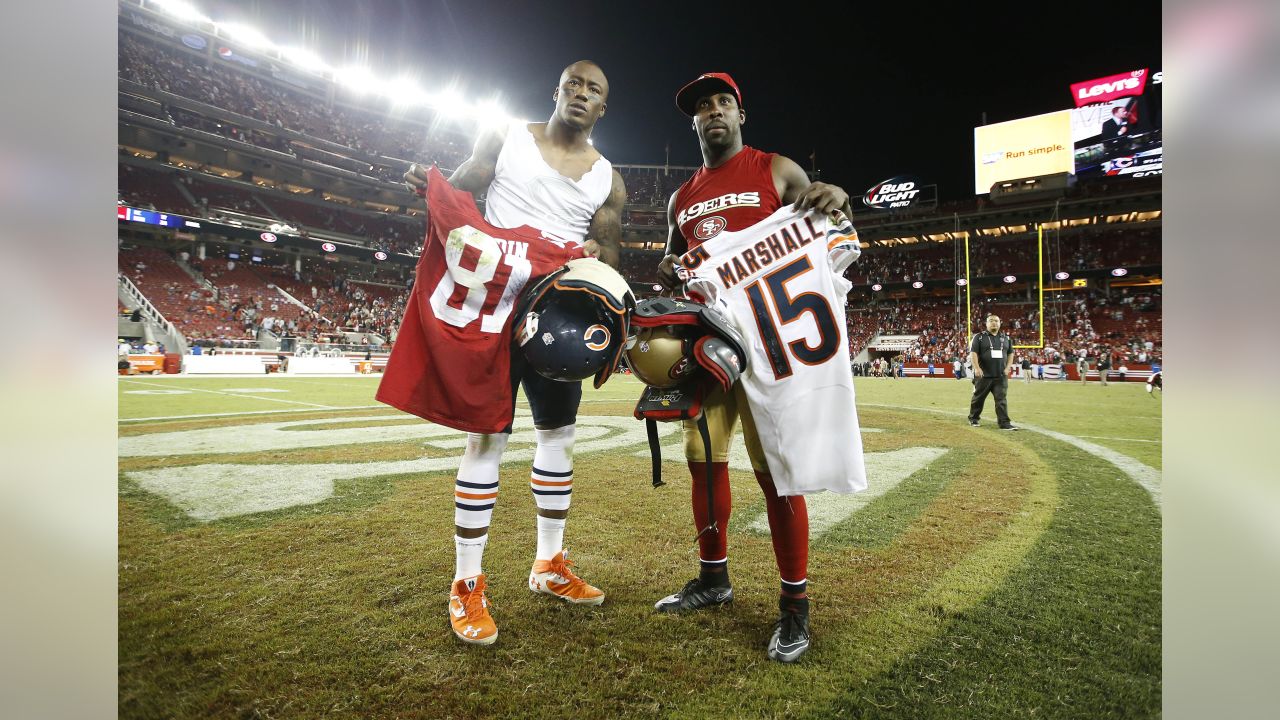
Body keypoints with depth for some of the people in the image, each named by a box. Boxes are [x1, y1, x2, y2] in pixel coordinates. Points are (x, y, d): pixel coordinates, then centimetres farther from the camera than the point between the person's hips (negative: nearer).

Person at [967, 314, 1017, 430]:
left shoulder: (1006, 338, 13)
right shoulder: (979, 337, -1)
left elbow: (1010, 354, 18)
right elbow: (973, 353, -8)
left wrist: (1008, 367, 4)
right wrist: (977, 368, -19)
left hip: (1001, 376, 3)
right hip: (984, 375, -3)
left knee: (1001, 399, -2)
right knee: (978, 398, 8)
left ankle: (1004, 423, -2)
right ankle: (973, 418, 23)